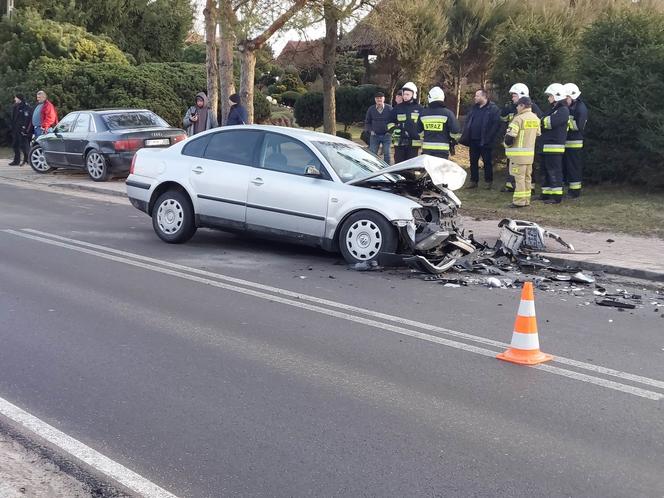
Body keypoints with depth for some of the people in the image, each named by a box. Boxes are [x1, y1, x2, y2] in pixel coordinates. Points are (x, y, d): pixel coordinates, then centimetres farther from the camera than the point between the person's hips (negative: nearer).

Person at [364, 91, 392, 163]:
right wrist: (370, 130, 0)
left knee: (386, 154, 1)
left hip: (386, 135, -2)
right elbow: (367, 122, 14)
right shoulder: (371, 109, 5)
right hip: (374, 135, 2)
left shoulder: (389, 108, -2)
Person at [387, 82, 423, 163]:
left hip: (414, 143, -1)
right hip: (400, 142, 1)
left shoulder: (419, 109, 7)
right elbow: (390, 122, 12)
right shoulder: (397, 108, 9)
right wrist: (393, 129, -7)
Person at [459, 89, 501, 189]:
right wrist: (465, 136, 5)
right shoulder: (474, 108, 14)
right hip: (473, 140, 6)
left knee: (487, 162, 3)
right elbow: (467, 121, 17)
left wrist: (488, 138, -19)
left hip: (485, 142, -6)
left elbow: (496, 124, -13)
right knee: (473, 161, 10)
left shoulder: (493, 108, -7)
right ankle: (474, 181, 19)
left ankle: (489, 181, 13)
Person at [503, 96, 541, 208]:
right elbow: (538, 134, 19)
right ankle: (526, 200, 18)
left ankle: (519, 201, -5)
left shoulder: (519, 119, -15)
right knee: (527, 177, 13)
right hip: (531, 153, 8)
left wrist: (506, 144, 1)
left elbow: (510, 136, -17)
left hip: (518, 153, -8)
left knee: (519, 177, -5)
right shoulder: (536, 118, 10)